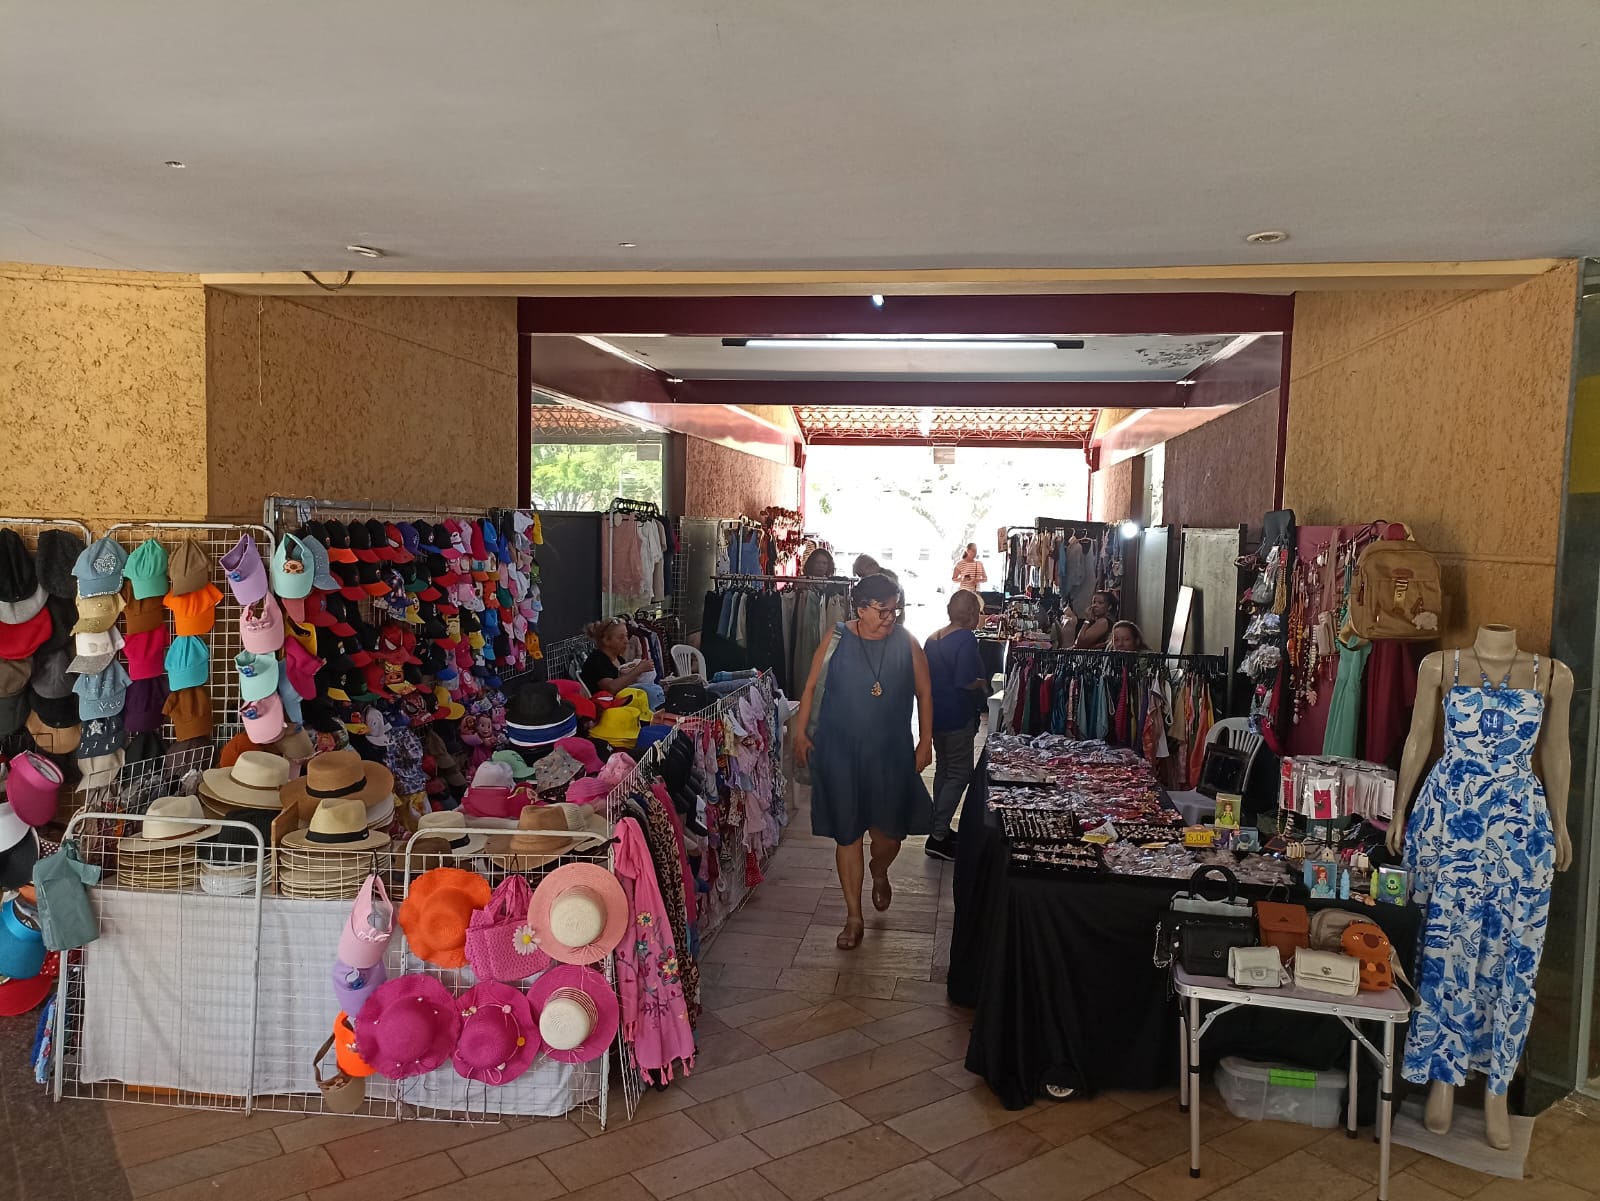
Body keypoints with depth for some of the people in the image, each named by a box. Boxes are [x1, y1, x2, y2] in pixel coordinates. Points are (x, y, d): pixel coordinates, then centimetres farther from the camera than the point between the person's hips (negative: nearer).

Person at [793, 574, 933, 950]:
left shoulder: (906, 643, -2)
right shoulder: (836, 640, -5)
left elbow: (924, 693, 4)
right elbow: (812, 686, 2)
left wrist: (925, 741, 2)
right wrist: (801, 730, -2)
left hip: (891, 753, 1)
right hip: (840, 752, -1)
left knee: (890, 827, 11)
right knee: (847, 831, 4)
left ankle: (879, 873, 48)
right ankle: (854, 916, 18)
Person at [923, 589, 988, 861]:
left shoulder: (933, 638, 7)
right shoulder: (966, 639, -18)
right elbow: (965, 683, -24)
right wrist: (983, 684, -5)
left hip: (936, 714, 9)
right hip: (957, 717, -9)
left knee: (943, 770, 19)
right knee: (959, 775, 0)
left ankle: (940, 830, 27)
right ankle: (938, 837, -1)